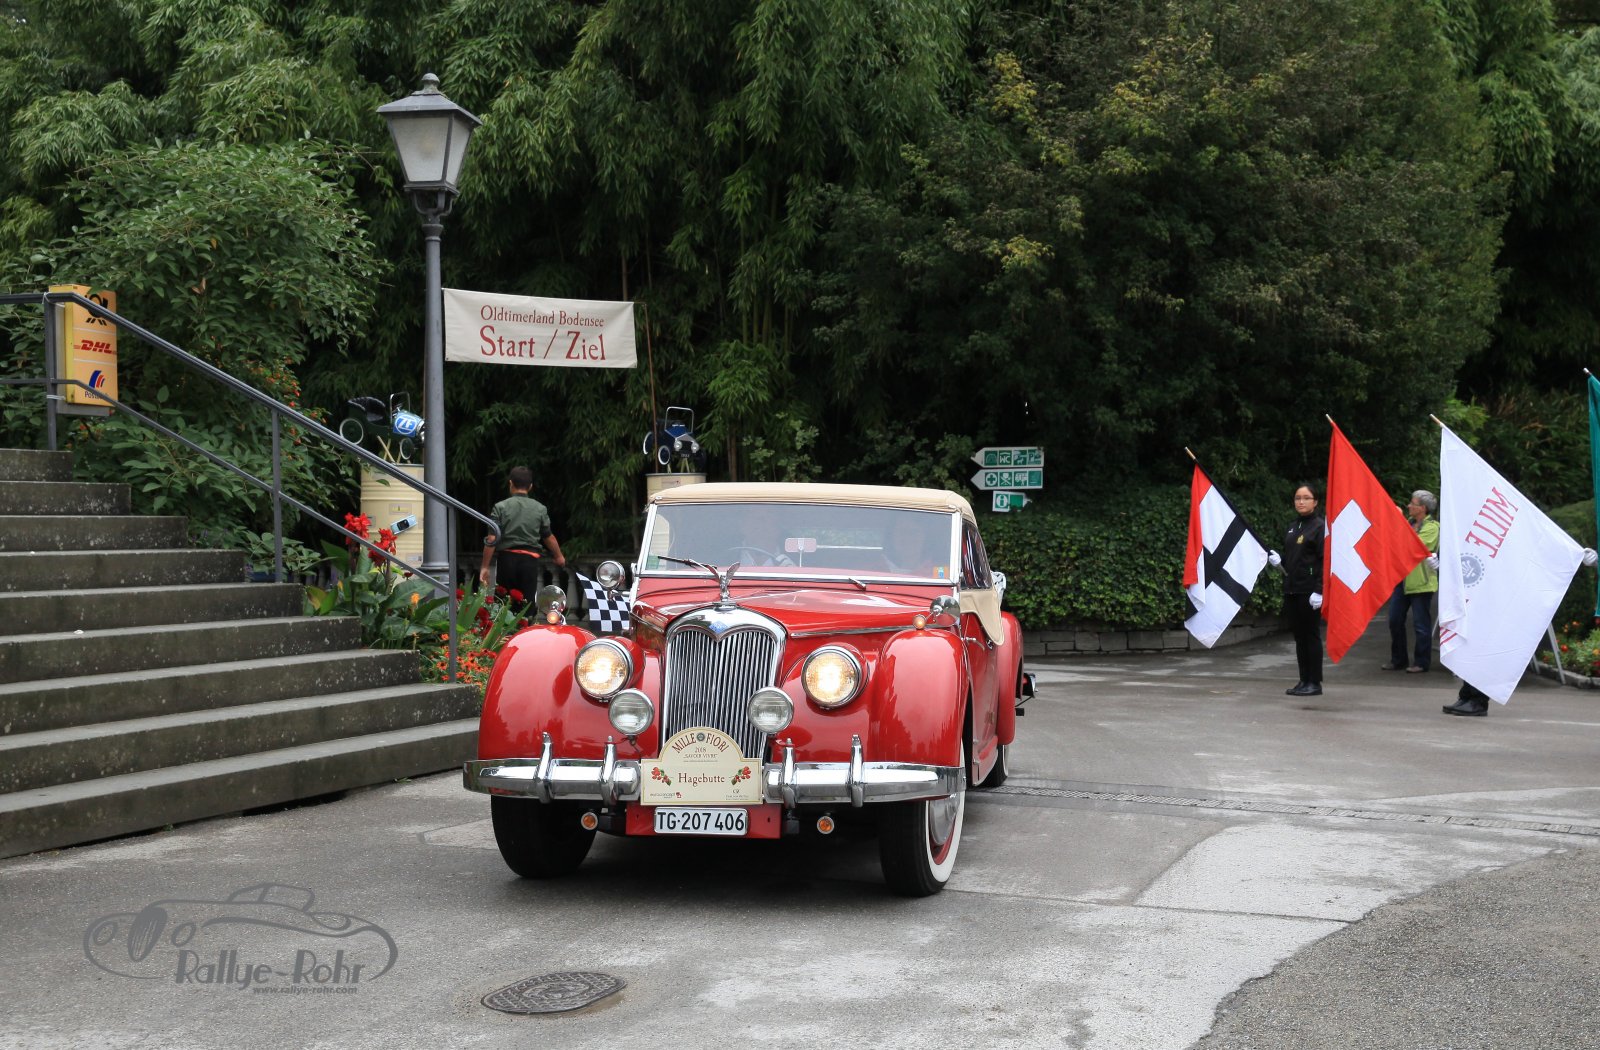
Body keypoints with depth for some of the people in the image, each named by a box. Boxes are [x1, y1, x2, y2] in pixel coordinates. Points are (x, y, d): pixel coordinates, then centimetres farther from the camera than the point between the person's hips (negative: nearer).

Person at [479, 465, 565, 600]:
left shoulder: (501, 507, -4)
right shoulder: (540, 509, 1)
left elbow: (491, 540, -9)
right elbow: (548, 537, 9)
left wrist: (485, 567, -3)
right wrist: (558, 556, 27)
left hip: (507, 558, -1)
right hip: (530, 560, 1)